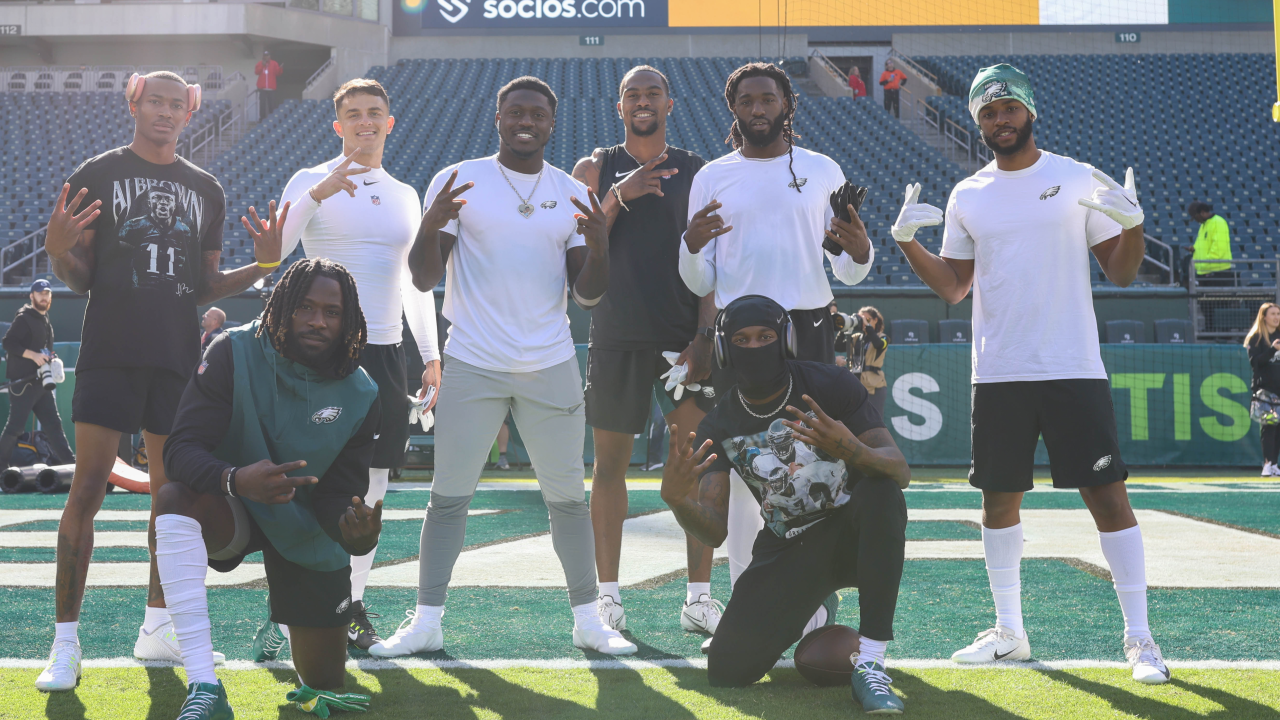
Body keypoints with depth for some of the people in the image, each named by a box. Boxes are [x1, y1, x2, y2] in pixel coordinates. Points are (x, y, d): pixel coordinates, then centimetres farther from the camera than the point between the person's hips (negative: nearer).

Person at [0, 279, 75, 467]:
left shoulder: (45, 321, 19)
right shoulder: (24, 318, -7)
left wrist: (51, 359, 9)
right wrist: (33, 355, -22)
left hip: (40, 382, 8)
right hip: (22, 382, -8)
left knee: (53, 423, 3)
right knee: (16, 425, -7)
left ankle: (68, 461, 0)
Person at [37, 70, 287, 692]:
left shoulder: (205, 189, 14)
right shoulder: (98, 174, 3)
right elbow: (80, 279, 3)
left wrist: (262, 266, 2)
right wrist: (60, 252, -17)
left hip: (177, 357, 4)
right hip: (111, 352, -4)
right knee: (87, 488, -9)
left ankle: (157, 627, 20)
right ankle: (65, 643, -3)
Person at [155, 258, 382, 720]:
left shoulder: (359, 396, -11)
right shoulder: (234, 354, -19)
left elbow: (336, 495, -10)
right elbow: (181, 449, -24)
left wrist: (352, 530, -35)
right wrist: (235, 480, -46)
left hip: (306, 538, 2)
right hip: (230, 512, -2)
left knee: (325, 681, 3)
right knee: (174, 498, -38)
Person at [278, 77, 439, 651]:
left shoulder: (406, 196, 16)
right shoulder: (310, 183, 1)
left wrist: (431, 355, 14)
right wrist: (317, 194, -27)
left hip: (386, 351, 5)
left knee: (370, 486, 5)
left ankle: (354, 604, 13)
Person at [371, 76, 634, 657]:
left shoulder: (574, 195, 9)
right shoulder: (457, 181, 2)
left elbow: (587, 295, 7)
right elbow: (424, 279, -1)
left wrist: (599, 246, -12)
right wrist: (430, 226, -20)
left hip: (551, 367, 2)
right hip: (473, 364, -2)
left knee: (568, 496, 5)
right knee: (449, 496, -1)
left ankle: (588, 619, 16)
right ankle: (426, 620, 9)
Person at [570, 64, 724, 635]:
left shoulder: (696, 173, 8)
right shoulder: (596, 170, 8)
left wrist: (704, 336, -7)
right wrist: (619, 195, -14)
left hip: (684, 336, 0)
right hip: (616, 336, 0)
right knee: (609, 464, 4)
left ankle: (699, 597, 5)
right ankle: (608, 595, 13)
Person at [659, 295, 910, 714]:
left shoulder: (829, 386, -10)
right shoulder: (720, 426, -2)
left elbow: (901, 472, -19)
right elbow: (716, 532, -10)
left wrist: (854, 452, -43)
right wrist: (677, 500, -34)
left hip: (852, 534, -2)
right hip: (786, 551, 3)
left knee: (880, 490, -37)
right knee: (728, 671, -14)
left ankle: (870, 664, -33)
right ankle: (802, 617, 23)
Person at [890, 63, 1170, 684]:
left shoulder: (1079, 180, 3)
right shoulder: (967, 197, 11)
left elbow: (1121, 274, 2)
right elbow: (953, 288, 13)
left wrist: (1132, 224, -17)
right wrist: (906, 242, -1)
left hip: (1075, 369, -3)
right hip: (997, 373, 3)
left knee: (1107, 493, -6)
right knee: (999, 498, 8)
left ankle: (1138, 637, 1)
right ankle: (1009, 632, 21)